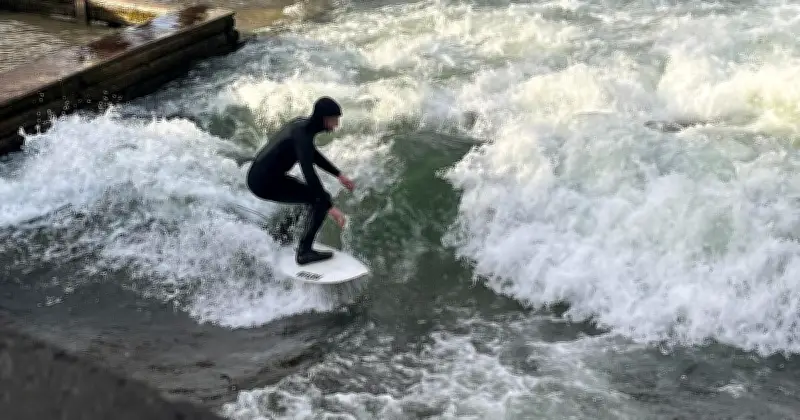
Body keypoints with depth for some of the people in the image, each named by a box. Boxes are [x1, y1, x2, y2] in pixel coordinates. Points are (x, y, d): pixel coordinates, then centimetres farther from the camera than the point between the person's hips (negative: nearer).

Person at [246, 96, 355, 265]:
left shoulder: (301, 123, 7)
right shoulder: (302, 134, -22)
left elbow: (313, 155, 23)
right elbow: (308, 172, -31)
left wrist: (339, 175, 23)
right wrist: (330, 207, -32)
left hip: (258, 176, 10)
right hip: (266, 183, -10)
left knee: (314, 191, 29)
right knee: (321, 199, -12)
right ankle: (304, 252, -12)